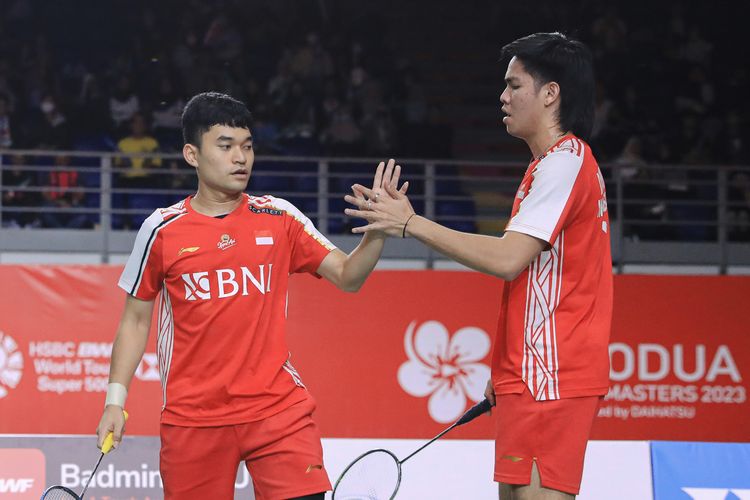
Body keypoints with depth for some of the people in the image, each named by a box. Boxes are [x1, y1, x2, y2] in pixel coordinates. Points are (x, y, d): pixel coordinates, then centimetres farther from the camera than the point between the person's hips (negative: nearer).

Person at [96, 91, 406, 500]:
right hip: (191, 417, 0)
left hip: (277, 407, 0)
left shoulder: (279, 218, 4)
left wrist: (377, 233, -15)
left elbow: (347, 277, 3)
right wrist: (115, 399, 4)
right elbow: (135, 320, 10)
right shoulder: (162, 230, 1)